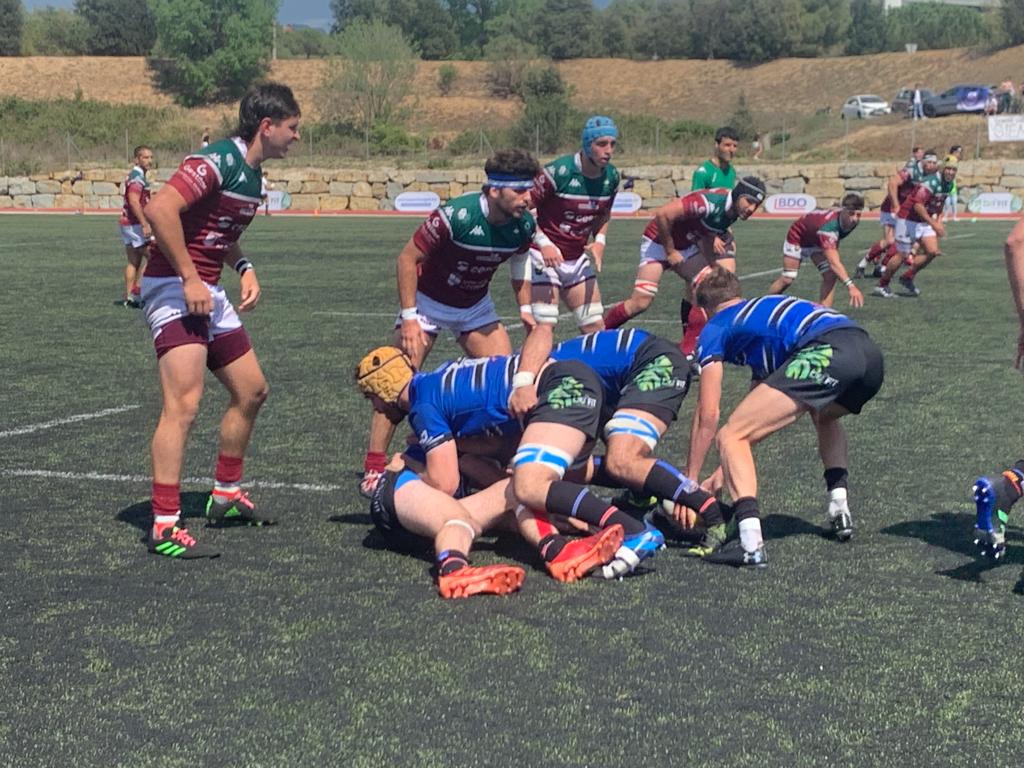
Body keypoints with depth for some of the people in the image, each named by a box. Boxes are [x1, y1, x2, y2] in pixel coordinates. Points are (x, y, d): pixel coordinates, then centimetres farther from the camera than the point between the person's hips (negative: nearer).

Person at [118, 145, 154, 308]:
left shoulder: (135, 175, 18)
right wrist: (145, 224, -26)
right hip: (135, 224, -10)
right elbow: (134, 202, -23)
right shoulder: (137, 176, -14)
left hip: (127, 223, 10)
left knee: (133, 262, 10)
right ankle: (137, 290, -7)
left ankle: (129, 297, 10)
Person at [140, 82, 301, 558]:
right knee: (184, 402, -19)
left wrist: (243, 267, 7)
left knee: (251, 391, 17)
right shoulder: (218, 161, -16)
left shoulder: (252, 175, 13)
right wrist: (190, 279, -24)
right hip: (173, 288, -10)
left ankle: (225, 495, 31)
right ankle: (164, 527, -18)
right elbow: (160, 209, -28)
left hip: (208, 294, 10)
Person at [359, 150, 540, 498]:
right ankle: (373, 468, -7)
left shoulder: (524, 225, -15)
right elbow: (408, 258, -21)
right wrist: (408, 318, -23)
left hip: (475, 306, 5)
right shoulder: (455, 215, -31)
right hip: (428, 301, -5)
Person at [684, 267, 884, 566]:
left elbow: (708, 415, 14)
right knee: (825, 416, 40)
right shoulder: (762, 310, 40)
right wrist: (728, 469, 44)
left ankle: (750, 544, -17)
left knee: (729, 436, -2)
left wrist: (690, 478, 22)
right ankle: (839, 511, 27)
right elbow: (760, 414, 41)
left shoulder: (715, 329, 19)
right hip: (870, 353, 8)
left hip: (825, 352, -8)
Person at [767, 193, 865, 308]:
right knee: (787, 279, -4)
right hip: (799, 236, -6)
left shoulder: (852, 221, -24)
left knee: (831, 275, -13)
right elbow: (834, 263, -57)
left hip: (817, 240, 6)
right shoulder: (829, 225, -48)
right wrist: (850, 286, -67)